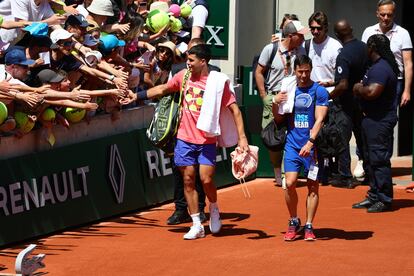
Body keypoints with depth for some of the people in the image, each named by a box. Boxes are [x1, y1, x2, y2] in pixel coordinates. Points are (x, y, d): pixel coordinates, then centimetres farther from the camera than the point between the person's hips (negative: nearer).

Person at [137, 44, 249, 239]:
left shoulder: (219, 81, -9)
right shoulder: (184, 76, 3)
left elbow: (234, 109, -7)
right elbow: (162, 89, 17)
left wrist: (242, 138, -14)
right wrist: (137, 96, 14)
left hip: (207, 141, -4)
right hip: (185, 138, 4)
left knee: (206, 179, -11)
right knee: (188, 180, 2)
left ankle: (214, 208, 21)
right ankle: (197, 225, 8)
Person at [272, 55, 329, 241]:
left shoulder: (319, 91, -2)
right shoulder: (288, 90, 9)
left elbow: (319, 120, -11)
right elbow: (279, 119, 16)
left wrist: (310, 142, -22)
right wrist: (275, 104, -3)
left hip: (312, 146, -2)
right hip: (292, 144, 2)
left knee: (313, 186, 2)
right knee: (290, 183, -11)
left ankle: (308, 227, 11)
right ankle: (293, 222, 8)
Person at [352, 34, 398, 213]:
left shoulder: (381, 68, -19)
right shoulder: (381, 66, 16)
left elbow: (372, 92, -30)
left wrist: (359, 89, -12)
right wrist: (361, 88, 8)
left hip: (380, 122, -11)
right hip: (373, 119, 11)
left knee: (379, 160, -8)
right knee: (371, 159, 17)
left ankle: (384, 200, -4)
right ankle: (374, 196, 25)